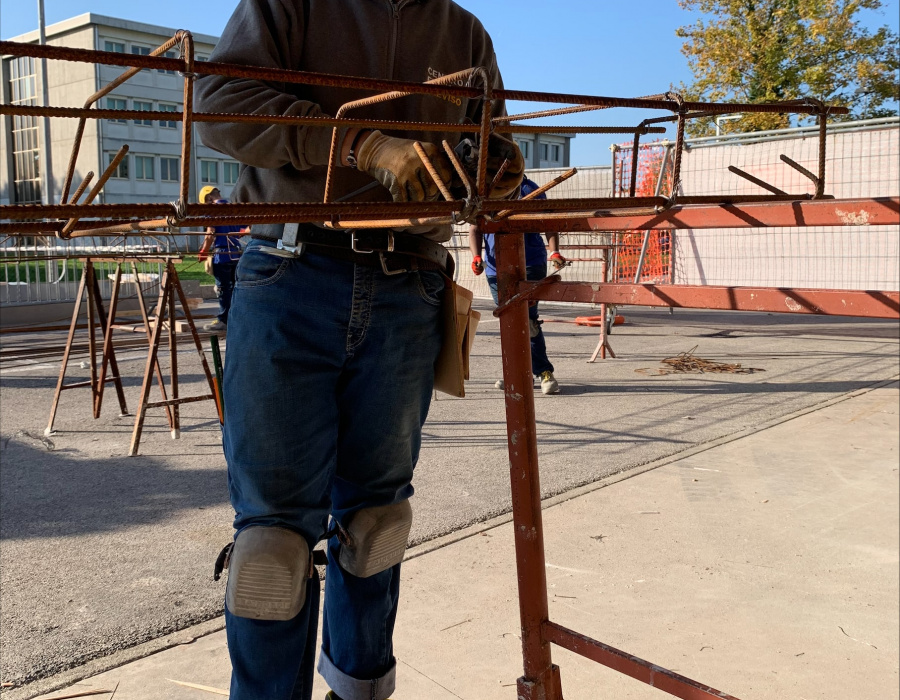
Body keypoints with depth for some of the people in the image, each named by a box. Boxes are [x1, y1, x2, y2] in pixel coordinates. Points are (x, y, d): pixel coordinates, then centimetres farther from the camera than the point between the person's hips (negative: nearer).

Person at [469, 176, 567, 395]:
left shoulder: (528, 188, 2)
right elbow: (474, 229, 10)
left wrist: (554, 251, -13)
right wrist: (477, 256, -8)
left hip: (529, 264, -4)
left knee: (527, 319, -11)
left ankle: (545, 372, -1)